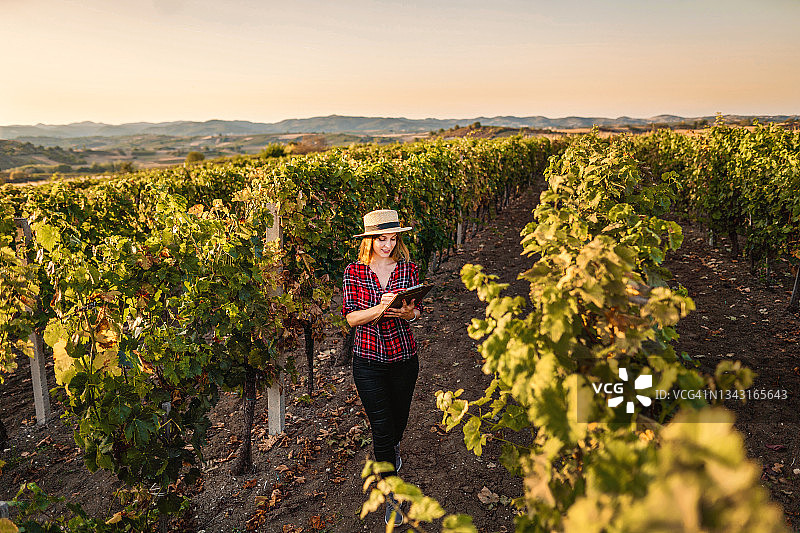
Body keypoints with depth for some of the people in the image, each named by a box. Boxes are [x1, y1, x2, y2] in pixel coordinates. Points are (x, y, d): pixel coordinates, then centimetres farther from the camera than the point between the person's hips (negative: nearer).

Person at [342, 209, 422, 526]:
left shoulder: (408, 269, -2)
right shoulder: (354, 272, -6)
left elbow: (417, 311, 3)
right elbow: (351, 317, -9)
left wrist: (406, 312, -21)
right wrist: (379, 308, -27)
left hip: (404, 357, 2)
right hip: (368, 360, -2)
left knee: (399, 418, 21)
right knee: (381, 428, 0)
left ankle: (392, 449, 57)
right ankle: (391, 493, 19)